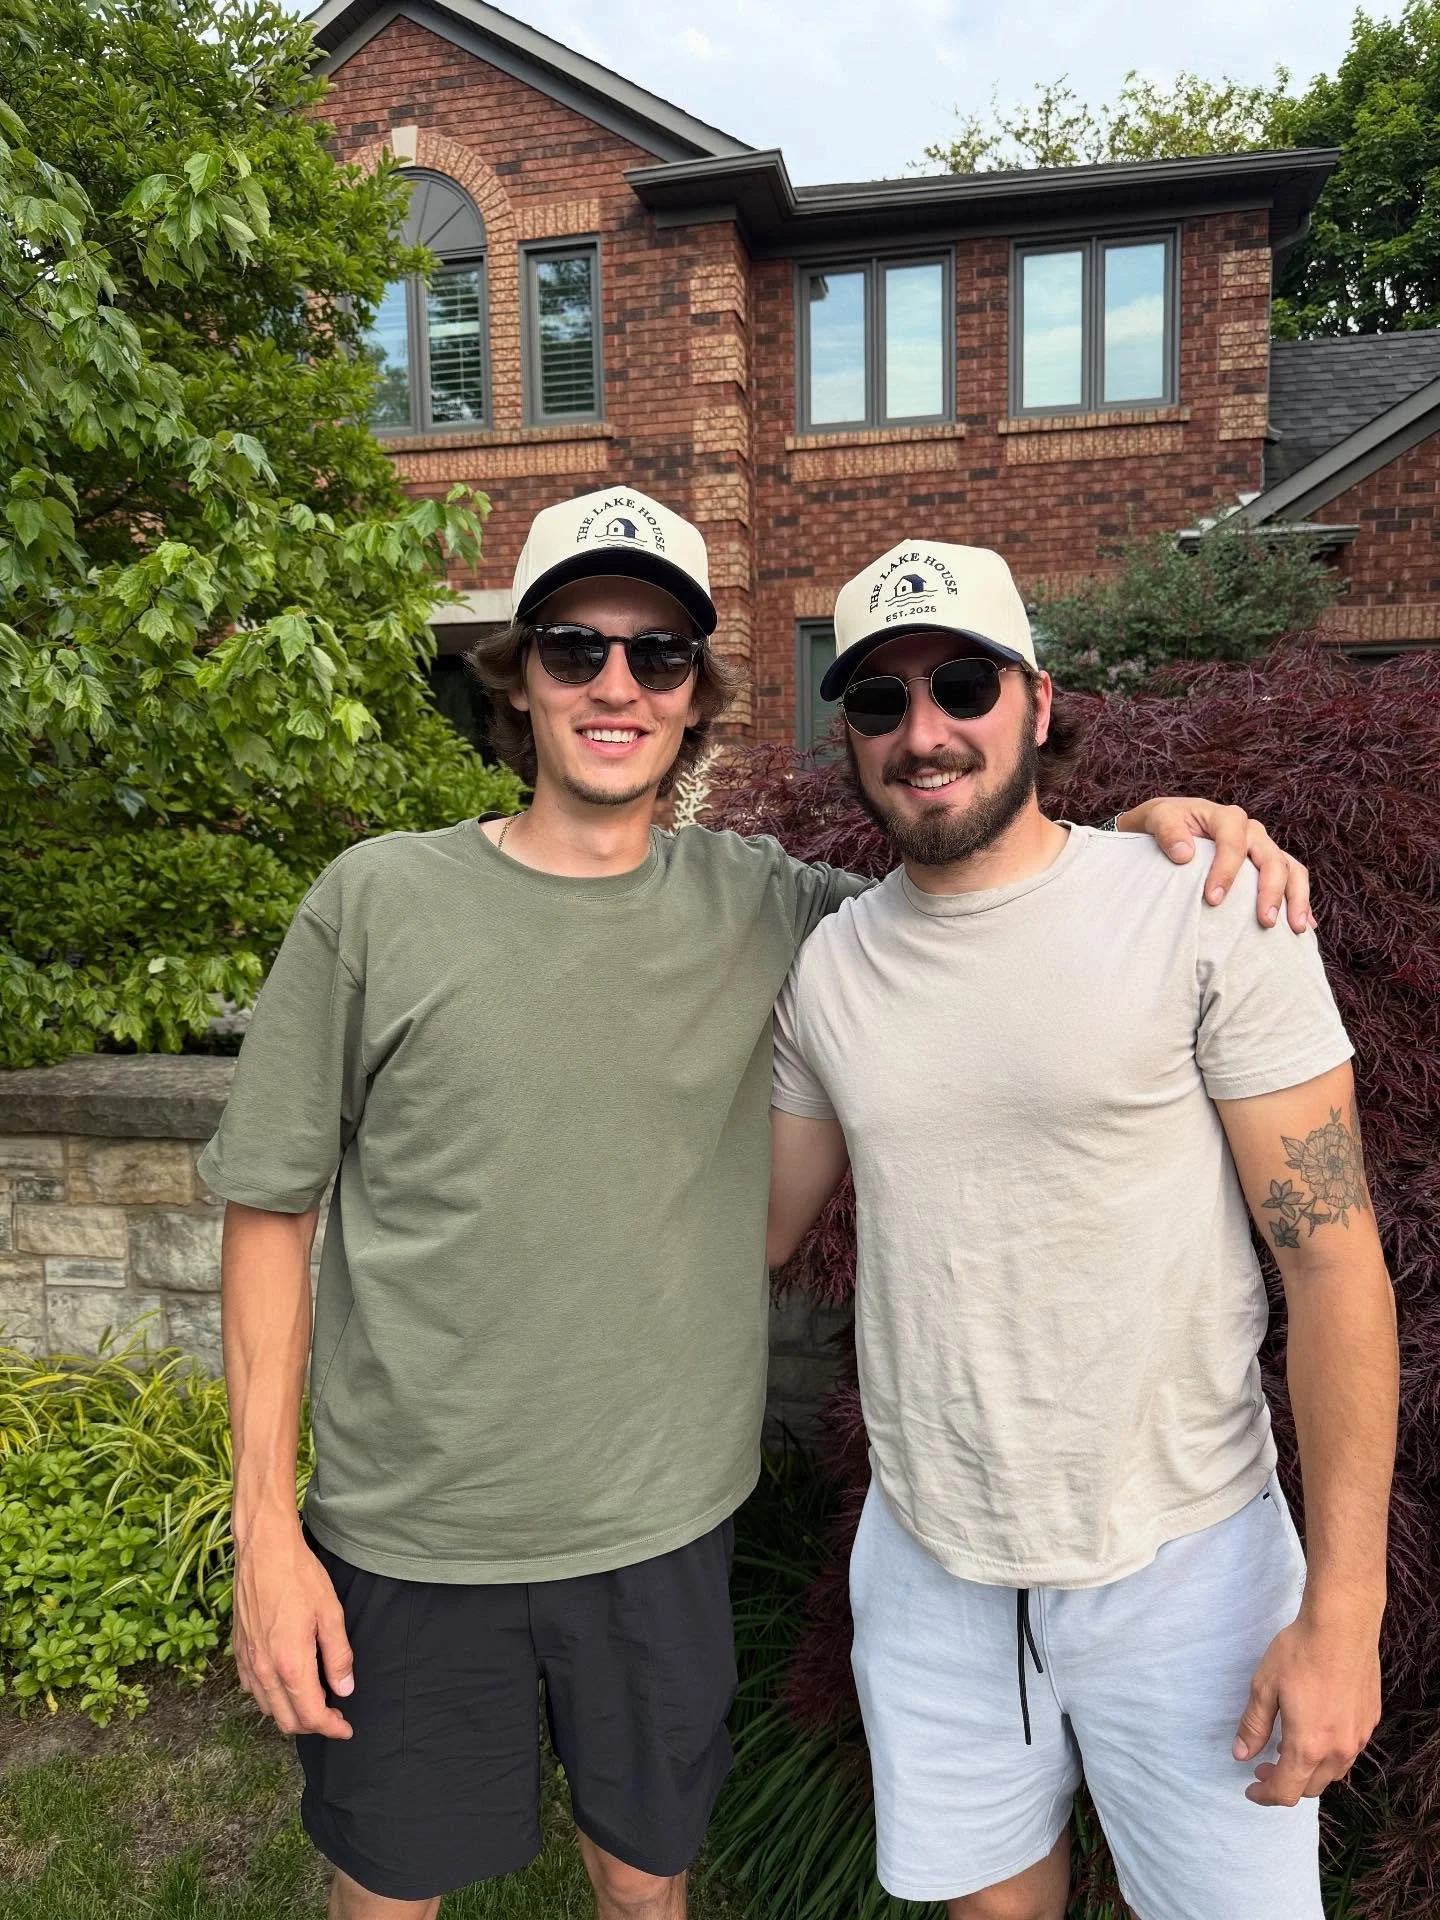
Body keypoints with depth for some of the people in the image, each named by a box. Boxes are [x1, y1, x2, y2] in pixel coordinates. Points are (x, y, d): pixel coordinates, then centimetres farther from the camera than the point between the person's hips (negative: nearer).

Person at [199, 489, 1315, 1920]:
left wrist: (1142, 822, -12)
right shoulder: (378, 903, -10)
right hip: (411, 1534, -1)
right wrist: (265, 1525, -5)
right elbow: (270, 1209, -5)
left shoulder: (761, 909, -4)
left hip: (664, 1525, 2)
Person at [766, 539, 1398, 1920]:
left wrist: (1342, 1611, -13)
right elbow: (760, 1225, 9)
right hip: (929, 1557, 3)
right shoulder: (828, 965, -1)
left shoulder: (1207, 914, -14)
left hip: (1181, 1560, -3)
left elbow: (1332, 1257, -12)